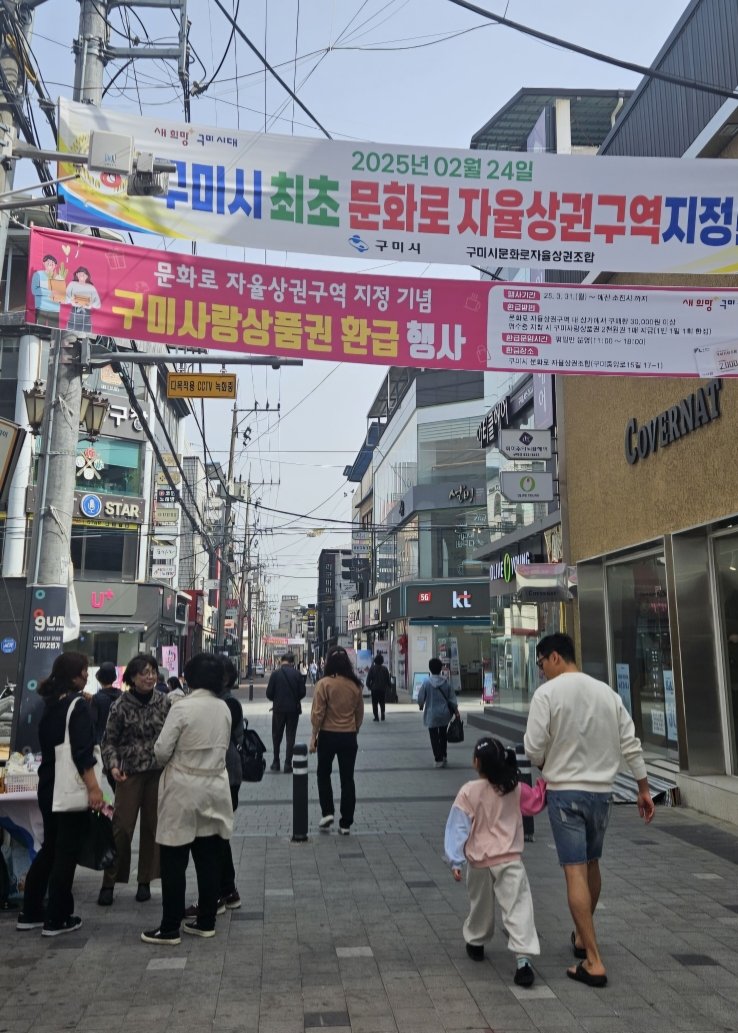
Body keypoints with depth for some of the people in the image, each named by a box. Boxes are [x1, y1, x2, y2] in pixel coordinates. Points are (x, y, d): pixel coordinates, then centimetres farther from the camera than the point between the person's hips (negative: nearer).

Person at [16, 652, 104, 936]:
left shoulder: (50, 704, 10)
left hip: (48, 785, 8)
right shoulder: (77, 705, -15)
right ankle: (57, 919, 8)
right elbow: (82, 751, -23)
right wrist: (93, 786, -26)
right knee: (66, 852, 1)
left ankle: (30, 913, 23)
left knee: (50, 848, 18)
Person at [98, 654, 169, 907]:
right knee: (122, 827, -3)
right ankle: (108, 883, 11)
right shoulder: (121, 706, -5)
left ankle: (145, 881, 21)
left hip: (159, 772, 2)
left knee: (152, 826, 8)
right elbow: (109, 740, -1)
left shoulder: (164, 702, 2)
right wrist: (113, 764, -15)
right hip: (130, 773, -2)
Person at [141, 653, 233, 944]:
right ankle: (206, 922, 21)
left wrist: (170, 762, 8)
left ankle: (170, 928, 13)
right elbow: (223, 747, 7)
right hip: (215, 787, 5)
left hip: (184, 789, -5)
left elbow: (161, 750, -12)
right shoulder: (224, 708, 0)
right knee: (209, 860, 12)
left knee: (174, 862, 6)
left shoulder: (182, 707, -15)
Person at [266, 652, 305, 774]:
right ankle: (288, 764, 6)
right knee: (290, 737, 7)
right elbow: (302, 692, -6)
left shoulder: (275, 674, -7)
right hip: (293, 709, 0)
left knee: (276, 736, 16)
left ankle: (276, 762, 20)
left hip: (278, 709, 0)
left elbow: (269, 693, -7)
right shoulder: (297, 674, -6)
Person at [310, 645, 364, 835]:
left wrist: (314, 736, -3)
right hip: (349, 736, 3)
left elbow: (318, 713, -12)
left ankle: (327, 812, 10)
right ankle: (346, 823, 12)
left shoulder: (324, 683, -13)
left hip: (328, 735, -2)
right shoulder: (355, 685, -2)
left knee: (323, 774, 19)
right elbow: (360, 713, 6)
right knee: (347, 779, 9)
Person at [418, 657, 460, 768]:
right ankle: (443, 756, 28)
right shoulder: (446, 682, -6)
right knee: (443, 736, 21)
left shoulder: (426, 682, -13)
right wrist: (455, 709, 11)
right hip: (444, 713, 3)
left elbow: (421, 697, -4)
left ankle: (438, 759, 4)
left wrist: (421, 706, 17)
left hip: (431, 714, -3)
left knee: (434, 737, 5)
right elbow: (452, 698, -1)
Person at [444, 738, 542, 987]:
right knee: (518, 909, -3)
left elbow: (458, 827, -12)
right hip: (510, 859, 0)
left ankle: (475, 943, 41)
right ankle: (523, 959, -14)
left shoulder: (469, 792, -12)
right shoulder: (515, 789, -3)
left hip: (479, 862, 0)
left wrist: (455, 861, -8)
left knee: (480, 905, 21)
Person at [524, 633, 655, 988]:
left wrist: (546, 765, 8)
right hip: (602, 790, 6)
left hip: (565, 791, -6)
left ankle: (593, 962, -4)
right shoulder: (606, 691, 5)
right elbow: (630, 744, 6)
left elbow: (534, 749, -14)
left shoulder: (547, 693, -12)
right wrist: (643, 788, 13)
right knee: (591, 865, 20)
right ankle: (582, 937, 37)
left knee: (575, 871, -3)